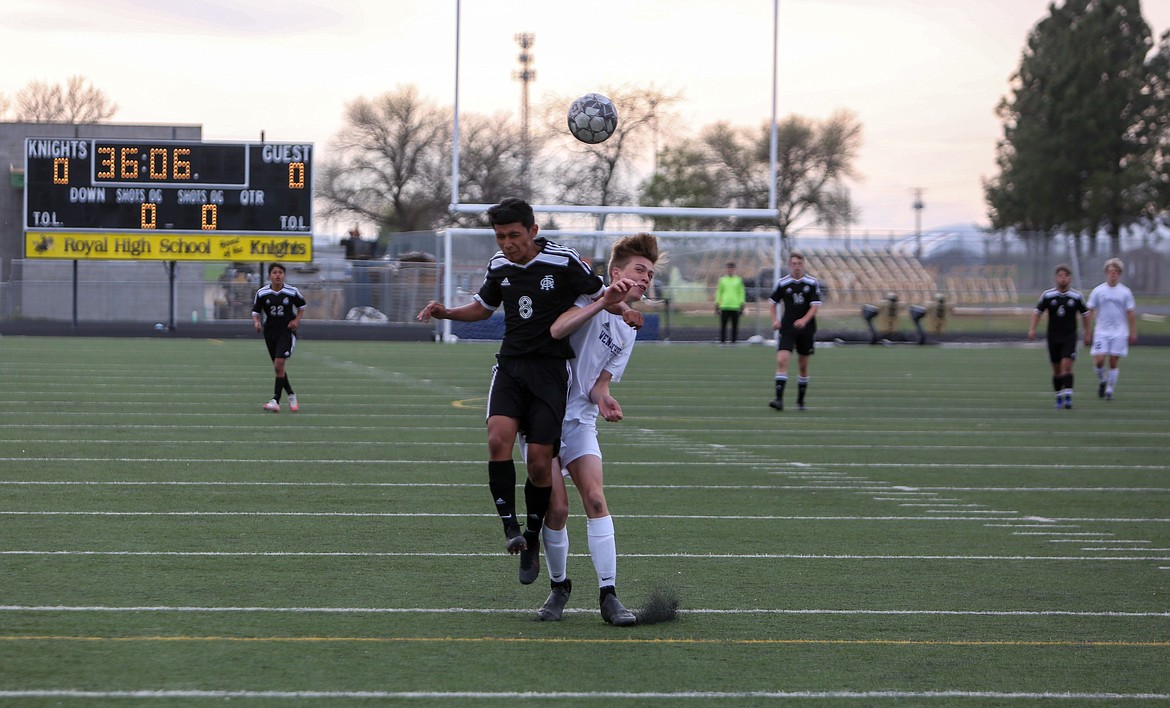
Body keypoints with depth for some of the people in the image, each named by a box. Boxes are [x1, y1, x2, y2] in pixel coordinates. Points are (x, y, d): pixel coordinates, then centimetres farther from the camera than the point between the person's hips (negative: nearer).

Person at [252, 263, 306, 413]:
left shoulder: (292, 292, -7)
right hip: (270, 331, 3)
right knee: (279, 368, 9)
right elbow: (256, 311, 4)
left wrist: (297, 320, -3)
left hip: (287, 331, -3)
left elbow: (301, 305, 12)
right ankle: (291, 395, 30)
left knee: (279, 365, -16)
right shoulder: (262, 293, -5)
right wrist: (256, 321, -16)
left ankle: (276, 400, -16)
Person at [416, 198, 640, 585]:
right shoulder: (498, 265, 6)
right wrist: (447, 312, 7)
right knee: (498, 438, -22)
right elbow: (483, 306, 24)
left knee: (540, 460, -6)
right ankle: (510, 526, -16)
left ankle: (532, 539, 14)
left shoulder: (565, 262, -9)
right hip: (511, 364, 3)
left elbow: (600, 293, 2)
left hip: (551, 368, -3)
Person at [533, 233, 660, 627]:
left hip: (579, 420, 5)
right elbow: (553, 330, -26)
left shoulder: (628, 332, 13)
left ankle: (608, 595, -11)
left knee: (595, 498, -12)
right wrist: (603, 302, -31)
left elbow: (599, 383, 10)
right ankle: (559, 587, 13)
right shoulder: (589, 295, -7)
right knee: (557, 508, -9)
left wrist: (603, 398, -14)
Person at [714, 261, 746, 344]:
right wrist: (717, 304, 6)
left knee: (735, 326, 0)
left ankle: (734, 341, 6)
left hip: (735, 306, 0)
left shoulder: (739, 280, 9)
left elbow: (741, 293, 10)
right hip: (724, 306, 0)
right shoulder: (722, 280, 10)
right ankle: (722, 341, 3)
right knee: (723, 325, -2)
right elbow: (718, 292, 12)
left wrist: (742, 305, 2)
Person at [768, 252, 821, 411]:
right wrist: (775, 320, -1)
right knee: (782, 360, -17)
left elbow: (816, 305, -7)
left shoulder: (812, 283, -2)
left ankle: (800, 400, 24)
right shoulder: (783, 283, 1)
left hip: (806, 329, 0)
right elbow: (774, 302, 14)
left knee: (803, 365, 9)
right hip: (787, 328, 0)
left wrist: (804, 320, -23)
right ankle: (779, 399, -22)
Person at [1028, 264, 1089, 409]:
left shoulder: (1077, 297, -3)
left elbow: (1085, 314, 9)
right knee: (1056, 369, 8)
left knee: (1067, 365, -16)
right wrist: (1032, 329, -6)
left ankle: (1068, 396, -19)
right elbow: (1037, 312, 5)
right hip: (1053, 336, 2)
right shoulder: (1047, 295, -2)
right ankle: (1059, 396, 21)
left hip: (1070, 336, -2)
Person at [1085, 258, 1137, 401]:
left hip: (1119, 333, 0)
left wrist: (1133, 332, 2)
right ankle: (1102, 381, 18)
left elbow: (1131, 313, 6)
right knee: (1099, 360, -10)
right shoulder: (1098, 291, 1)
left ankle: (1109, 390, 9)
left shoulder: (1125, 292, 2)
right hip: (1101, 331, 0)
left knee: (1114, 362, -1)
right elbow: (1090, 312, 4)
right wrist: (1088, 332, 1)